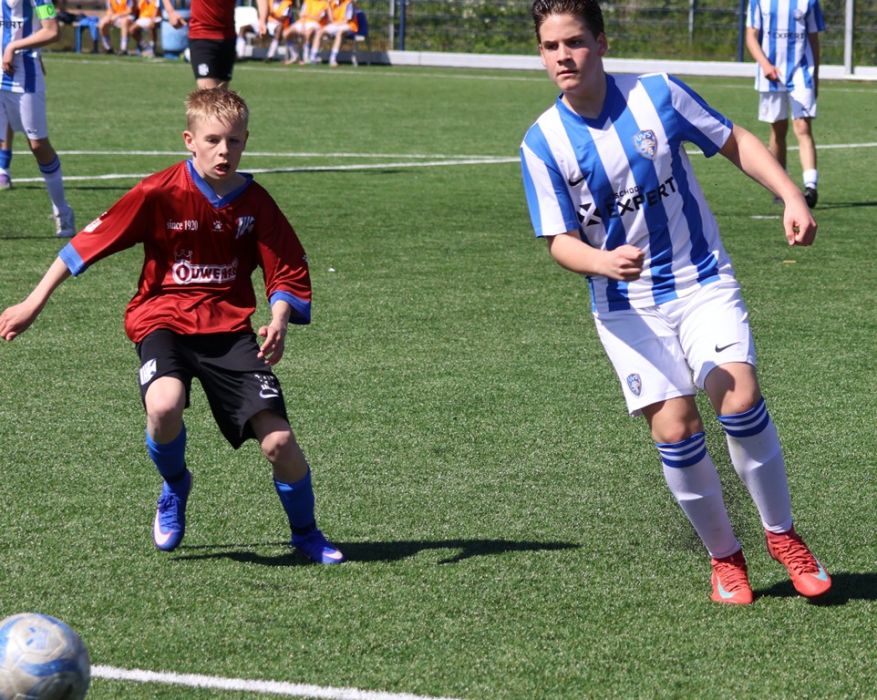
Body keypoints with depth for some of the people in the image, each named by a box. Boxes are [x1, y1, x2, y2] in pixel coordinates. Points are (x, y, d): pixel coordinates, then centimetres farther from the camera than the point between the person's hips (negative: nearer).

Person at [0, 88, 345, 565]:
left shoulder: (255, 204, -2)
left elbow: (288, 274, 5)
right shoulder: (161, 193, -10)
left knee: (278, 439, -11)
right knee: (164, 405, -34)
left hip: (229, 327, 2)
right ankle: (175, 487, 2)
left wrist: (279, 321, -17)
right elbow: (90, 241, -5)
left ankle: (306, 533, 19)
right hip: (162, 320, -2)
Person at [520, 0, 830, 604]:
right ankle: (725, 556, 10)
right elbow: (559, 241, -7)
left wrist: (791, 197, -8)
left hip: (703, 283, 0)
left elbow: (734, 141, 4)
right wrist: (605, 263, -28)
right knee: (674, 429, -13)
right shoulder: (543, 142, -7)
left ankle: (782, 536, 2)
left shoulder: (656, 95, -8)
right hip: (628, 309, 0)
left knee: (740, 399, -20)